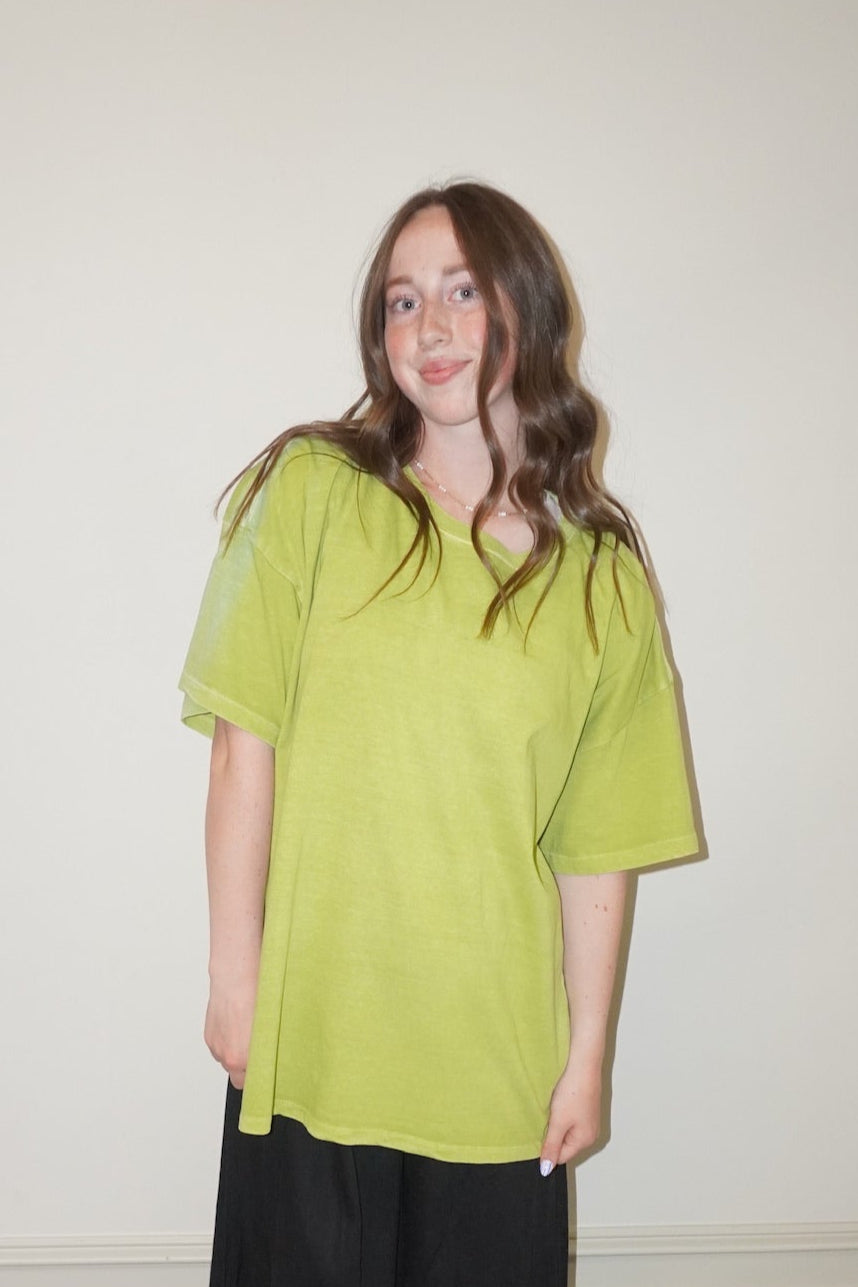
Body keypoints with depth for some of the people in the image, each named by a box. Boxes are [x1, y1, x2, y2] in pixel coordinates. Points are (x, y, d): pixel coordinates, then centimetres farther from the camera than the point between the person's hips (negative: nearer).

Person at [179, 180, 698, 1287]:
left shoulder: (602, 576, 1)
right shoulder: (312, 491, -4)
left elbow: (598, 845, 1)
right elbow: (246, 746, -6)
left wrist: (588, 1055, 1)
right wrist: (235, 978, -7)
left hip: (500, 1062, 1)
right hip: (313, 1039, -1)